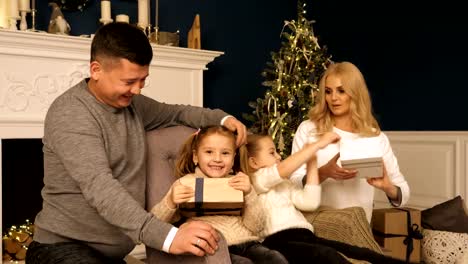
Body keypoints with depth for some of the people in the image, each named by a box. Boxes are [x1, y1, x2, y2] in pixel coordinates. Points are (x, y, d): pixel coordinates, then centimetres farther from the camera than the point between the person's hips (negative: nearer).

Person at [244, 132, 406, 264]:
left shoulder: (283, 182, 31)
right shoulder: (257, 179, 6)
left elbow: (310, 203, 16)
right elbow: (284, 168, -15)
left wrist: (311, 162, 15)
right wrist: (318, 144, -10)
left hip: (304, 236, 7)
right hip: (278, 241, -7)